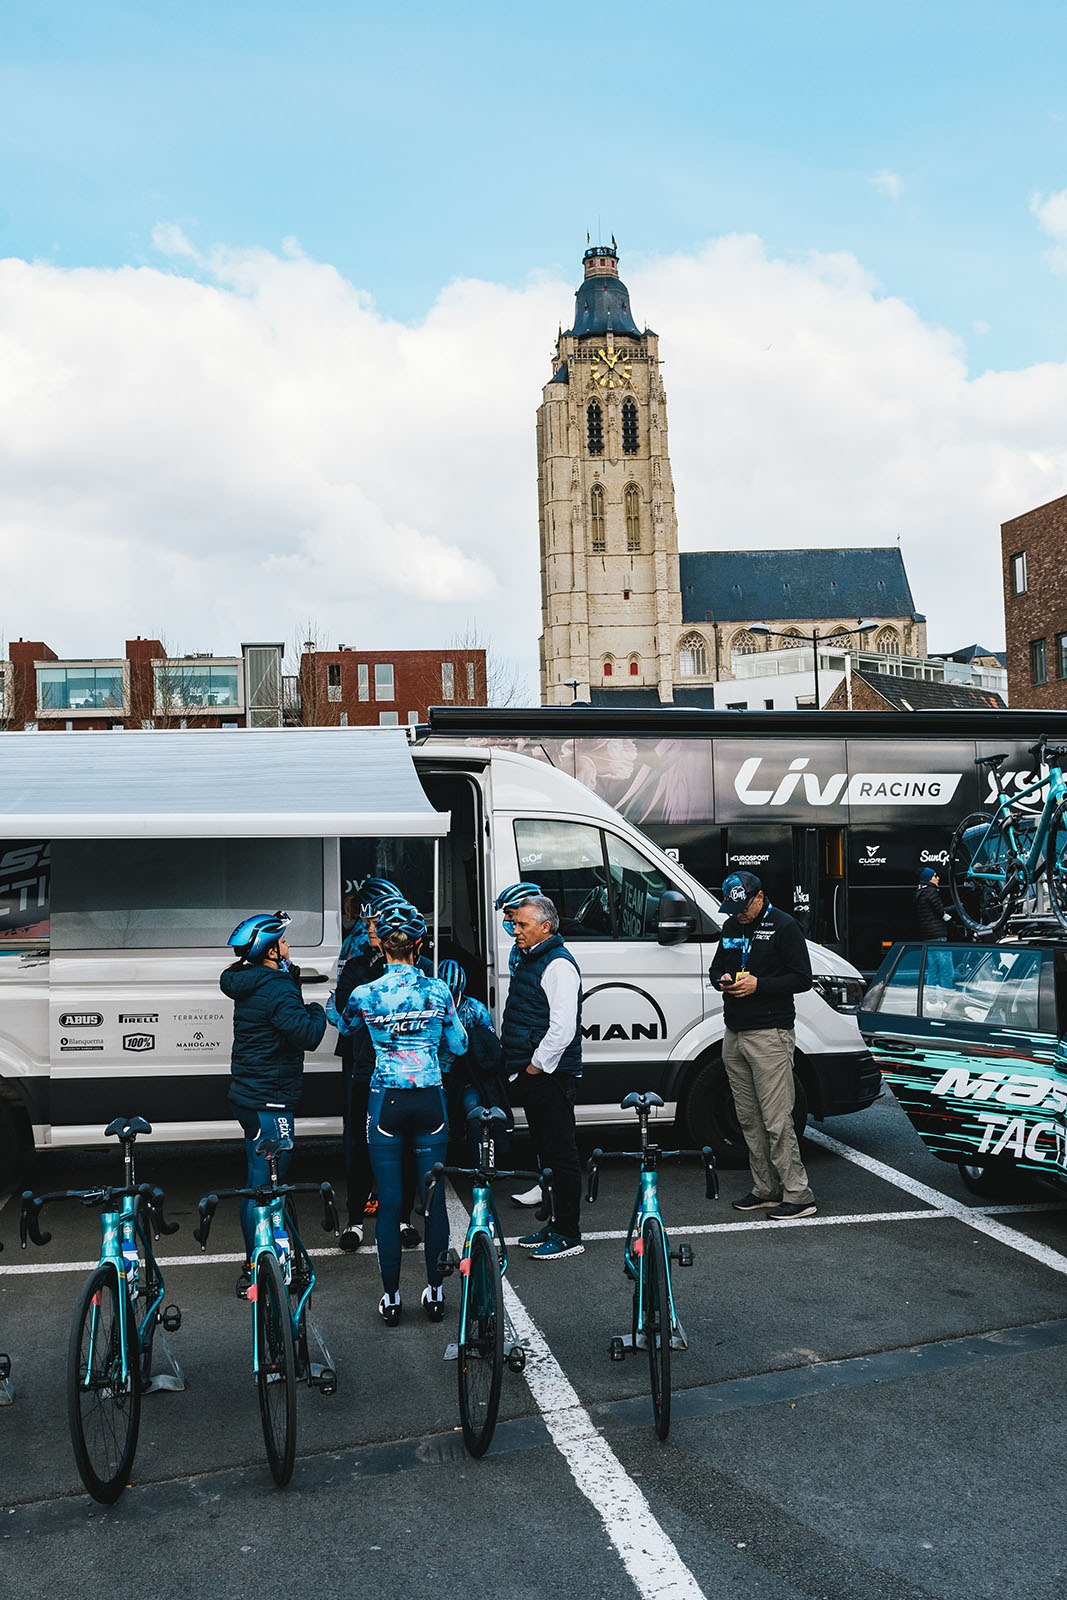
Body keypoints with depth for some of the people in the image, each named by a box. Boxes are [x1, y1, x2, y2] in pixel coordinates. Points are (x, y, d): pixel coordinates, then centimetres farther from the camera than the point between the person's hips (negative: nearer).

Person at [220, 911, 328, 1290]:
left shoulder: (249, 985, 10)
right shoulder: (278, 990, -20)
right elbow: (307, 1035, -27)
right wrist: (317, 1012, -7)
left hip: (249, 1094, 10)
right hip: (268, 1100, -10)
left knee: (259, 1179, 18)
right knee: (265, 1183, -4)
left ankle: (256, 1263, 28)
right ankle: (255, 1271, 1)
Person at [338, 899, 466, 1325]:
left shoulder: (365, 995, -7)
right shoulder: (438, 991, -3)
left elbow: (345, 1026, 15)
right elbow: (458, 1046, 7)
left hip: (386, 1102, -1)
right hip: (429, 1099, 2)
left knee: (389, 1202, 5)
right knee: (434, 1197, 10)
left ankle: (391, 1298, 11)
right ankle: (435, 1292, 18)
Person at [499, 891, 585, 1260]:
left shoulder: (558, 965, -16)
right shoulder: (528, 959, 15)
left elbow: (563, 1028, -24)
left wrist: (537, 1064, -18)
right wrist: (522, 1065, 18)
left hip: (551, 1074, -10)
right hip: (533, 1071, 10)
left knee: (560, 1152, -4)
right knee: (545, 1148, 16)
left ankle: (569, 1235, 3)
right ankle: (557, 1224, 26)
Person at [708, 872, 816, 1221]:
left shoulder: (783, 926, -5)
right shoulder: (731, 927, 15)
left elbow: (802, 978, -8)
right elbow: (716, 967, 24)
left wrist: (758, 984, -17)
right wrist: (721, 980, 0)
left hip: (769, 1035, -7)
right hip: (734, 1035, 7)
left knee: (776, 1119, -9)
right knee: (748, 1118, 10)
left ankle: (798, 1195, -3)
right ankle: (766, 1189, 18)